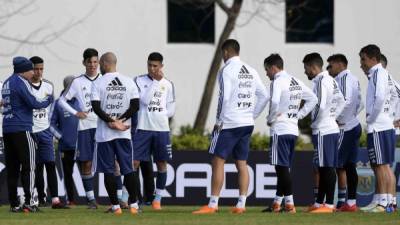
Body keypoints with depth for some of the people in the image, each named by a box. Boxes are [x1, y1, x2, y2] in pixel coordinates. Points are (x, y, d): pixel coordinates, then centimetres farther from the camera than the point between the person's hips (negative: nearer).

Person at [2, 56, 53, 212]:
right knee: (28, 167, -5)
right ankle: (29, 202, -10)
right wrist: (48, 100, 6)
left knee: (12, 168, 6)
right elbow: (34, 103, -13)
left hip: (7, 129, 8)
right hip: (22, 129, -8)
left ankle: (14, 204, 5)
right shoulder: (21, 83, -10)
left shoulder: (7, 83, 17)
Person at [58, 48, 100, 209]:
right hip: (85, 127, 0)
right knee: (86, 163, 1)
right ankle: (91, 198, 8)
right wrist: (76, 113, -4)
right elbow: (62, 100, 8)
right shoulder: (78, 82, 4)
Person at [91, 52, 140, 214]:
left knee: (108, 170, 2)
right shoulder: (129, 82, 4)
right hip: (124, 134, 3)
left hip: (104, 134, -3)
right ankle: (133, 204, 7)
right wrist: (120, 120, -4)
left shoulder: (98, 83, -5)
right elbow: (135, 105, -2)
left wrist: (111, 121, -9)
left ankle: (115, 206, -1)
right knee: (128, 169, 9)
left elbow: (96, 107, -13)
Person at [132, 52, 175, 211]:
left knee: (162, 163, 5)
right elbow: (145, 100, -14)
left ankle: (157, 199, 16)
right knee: (134, 162, -8)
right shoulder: (139, 81, 1)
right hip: (143, 128, -2)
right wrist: (155, 81, -13)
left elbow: (171, 111, 9)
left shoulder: (168, 84, 8)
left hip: (162, 129, 3)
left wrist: (157, 114, -3)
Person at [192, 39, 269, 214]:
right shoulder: (250, 71, 11)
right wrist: (252, 115, 16)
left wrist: (219, 121, -10)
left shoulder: (227, 70, -10)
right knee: (241, 163, 9)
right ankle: (241, 204, 7)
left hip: (229, 124, -7)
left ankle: (212, 204, -7)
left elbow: (225, 97, -17)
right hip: (247, 124, 7)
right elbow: (264, 96, 12)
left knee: (217, 161, -3)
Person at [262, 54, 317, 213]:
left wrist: (270, 119, -9)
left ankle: (289, 204, -11)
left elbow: (274, 103, -25)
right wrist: (298, 115, 15)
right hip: (293, 129, 9)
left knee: (282, 168, -7)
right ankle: (277, 203, 18)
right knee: (284, 168, 13)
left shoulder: (278, 82, -10)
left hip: (280, 130, -9)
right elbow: (313, 99, 20)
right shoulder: (296, 82, 15)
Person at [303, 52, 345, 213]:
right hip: (332, 127, 10)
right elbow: (341, 102, 20)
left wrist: (314, 123, -9)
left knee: (327, 167, -7)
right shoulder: (331, 80, 15)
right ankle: (319, 203, 18)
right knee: (323, 168, 13)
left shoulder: (320, 81, -13)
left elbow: (321, 106, -21)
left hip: (323, 130, -10)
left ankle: (329, 204, -6)